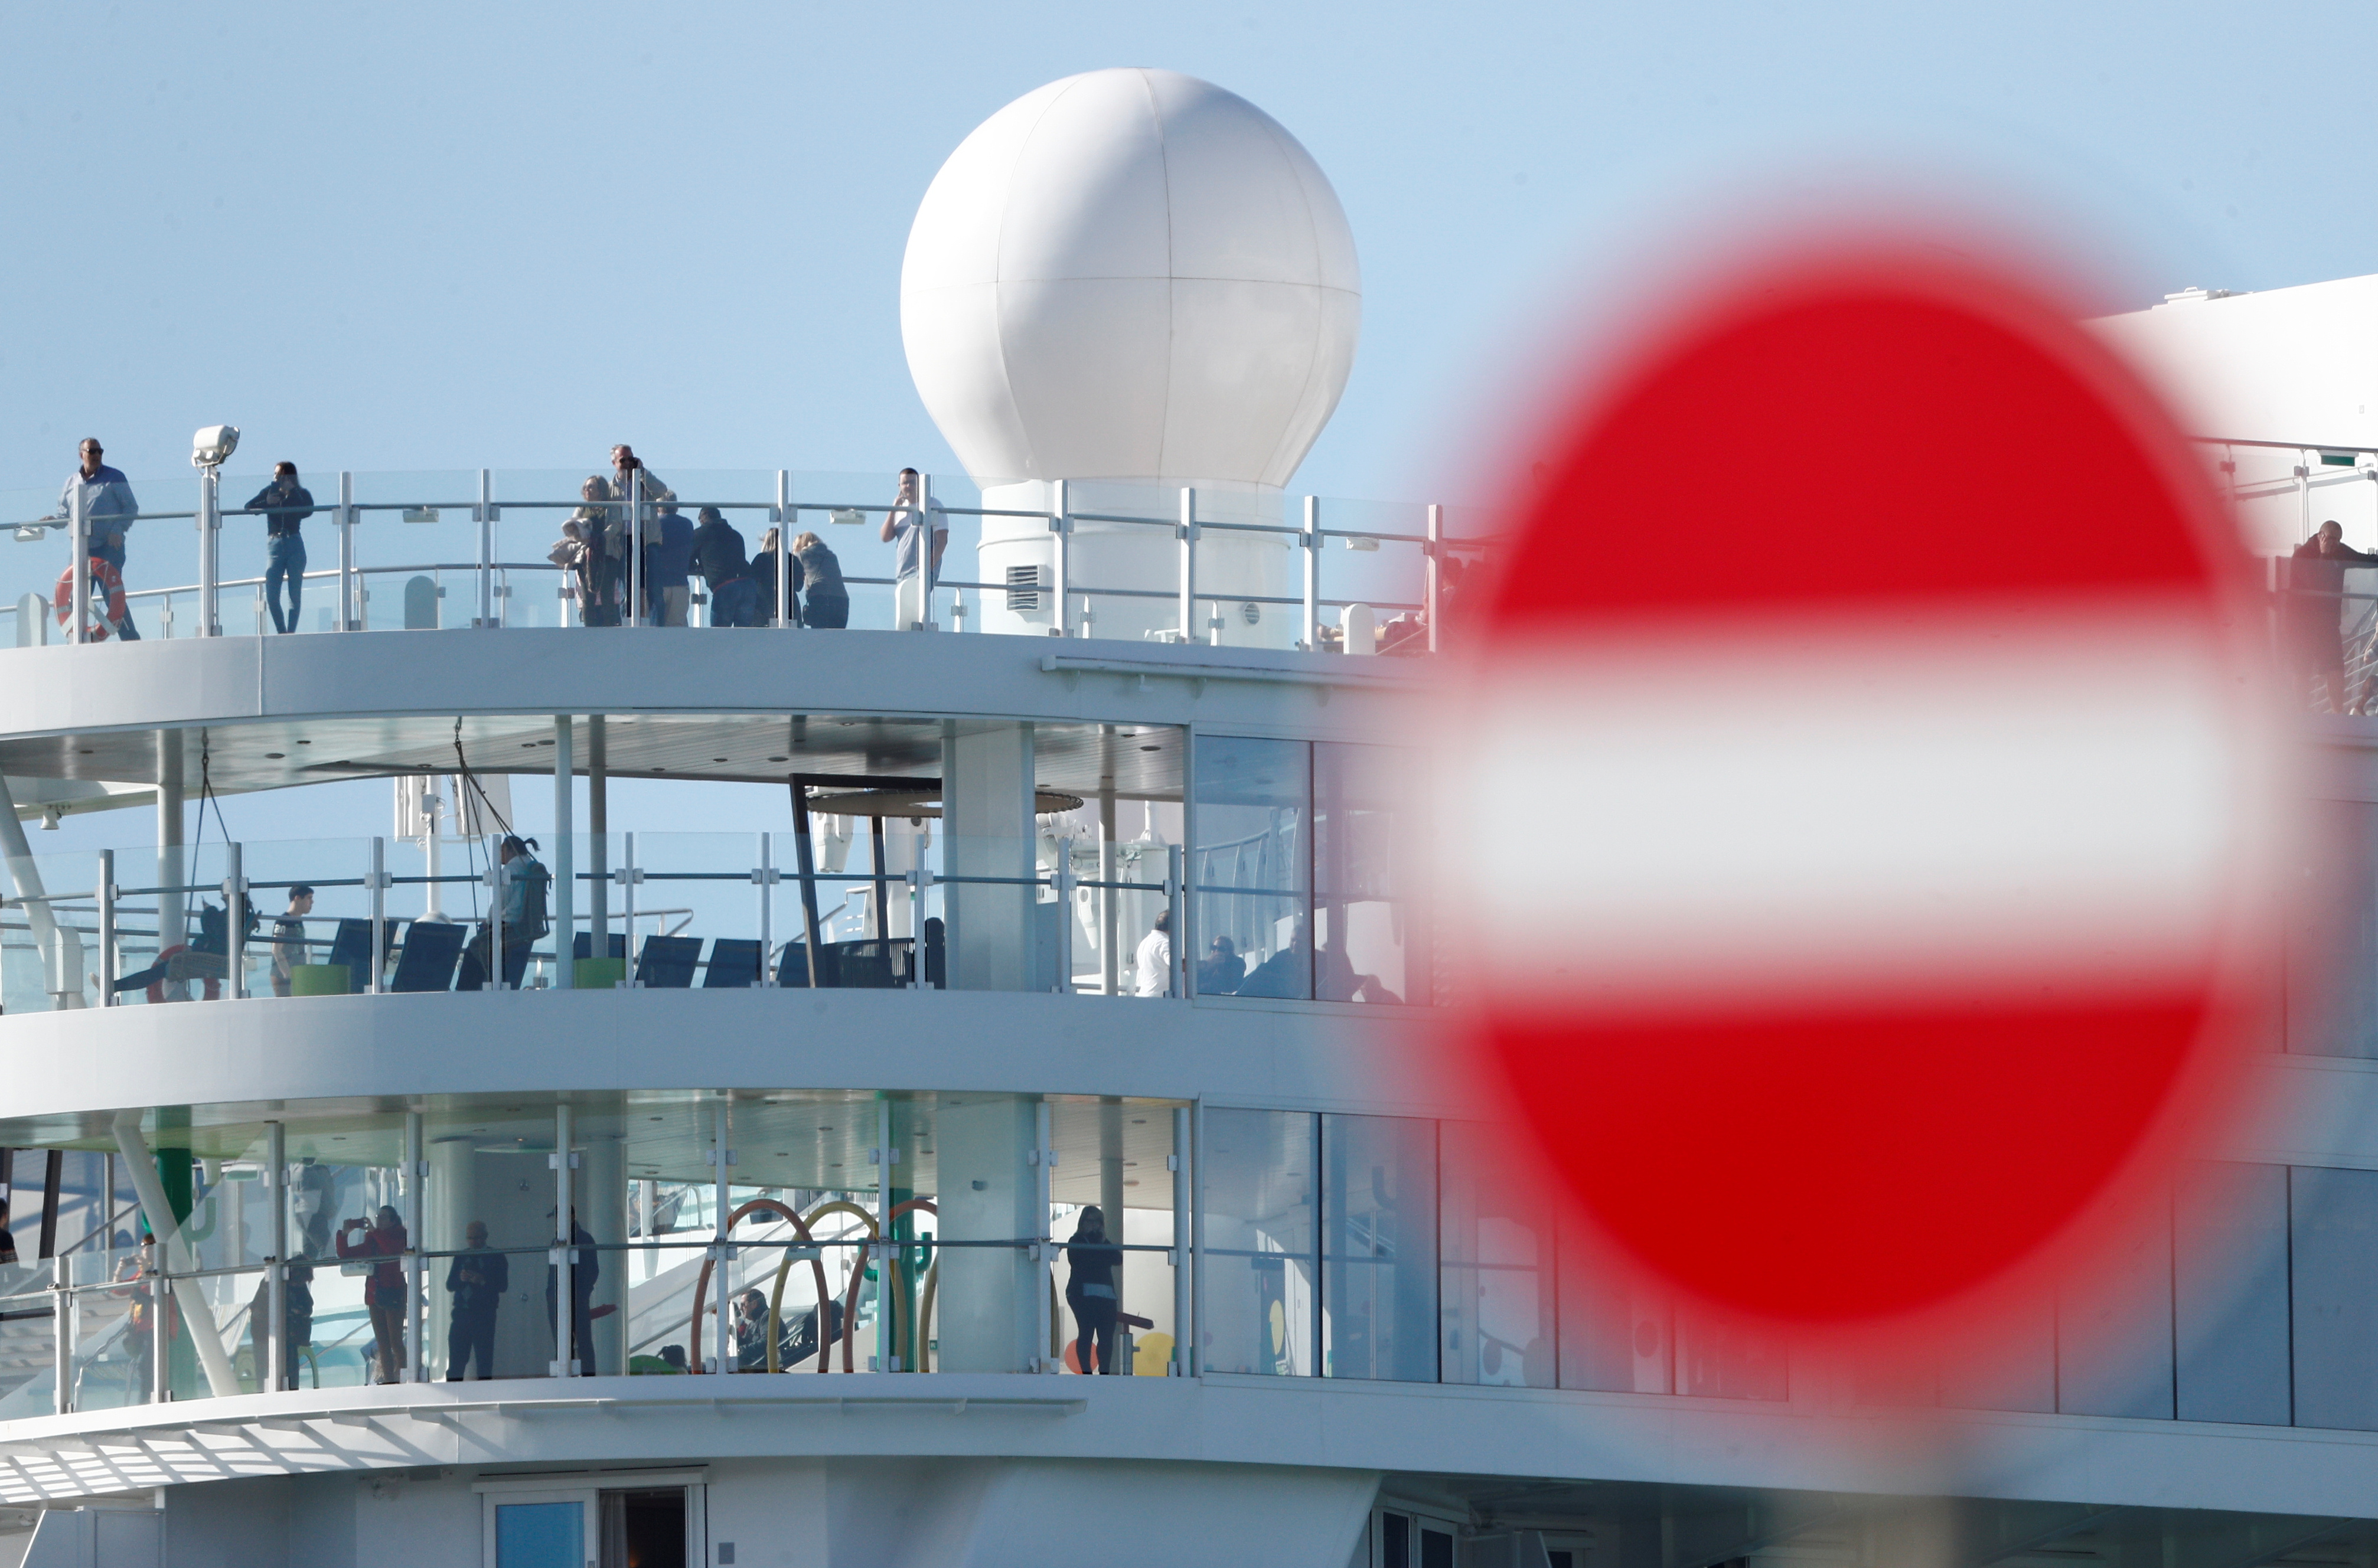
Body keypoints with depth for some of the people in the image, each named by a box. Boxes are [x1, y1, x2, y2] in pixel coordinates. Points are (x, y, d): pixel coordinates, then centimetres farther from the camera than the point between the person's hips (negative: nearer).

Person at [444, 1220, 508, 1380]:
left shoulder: (496, 1257, 5)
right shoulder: (461, 1257, 15)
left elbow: (503, 1286, -3)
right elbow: (450, 1285, 11)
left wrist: (483, 1281, -18)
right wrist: (460, 1278, -10)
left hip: (484, 1314, -3)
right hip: (462, 1312, 3)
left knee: (485, 1359, -5)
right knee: (456, 1360, -2)